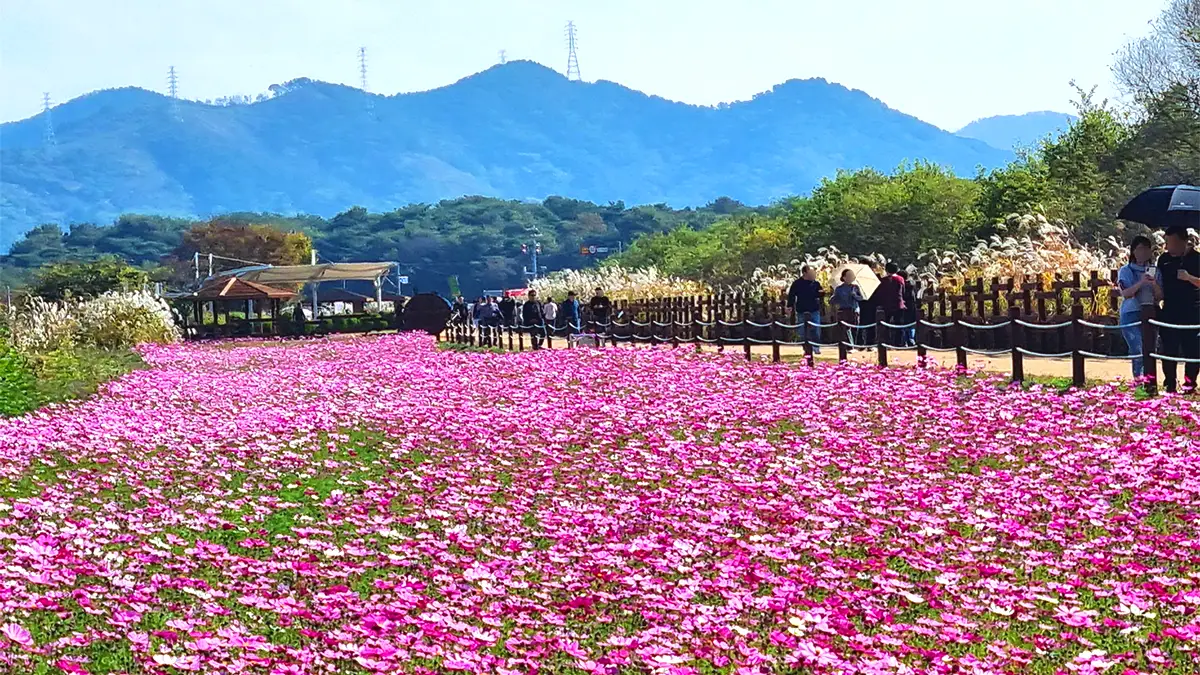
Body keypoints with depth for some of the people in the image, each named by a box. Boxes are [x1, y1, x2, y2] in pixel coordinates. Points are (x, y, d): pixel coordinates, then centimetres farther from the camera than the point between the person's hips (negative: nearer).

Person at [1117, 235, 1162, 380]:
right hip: (1131, 315, -4)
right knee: (1138, 352, -15)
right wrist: (1141, 283, -25)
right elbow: (1125, 293, -11)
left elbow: (1160, 296, 8)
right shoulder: (1126, 271, 2)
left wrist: (1154, 284, -13)